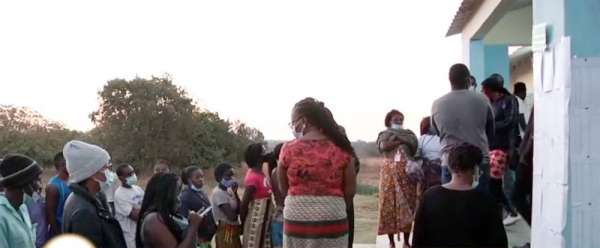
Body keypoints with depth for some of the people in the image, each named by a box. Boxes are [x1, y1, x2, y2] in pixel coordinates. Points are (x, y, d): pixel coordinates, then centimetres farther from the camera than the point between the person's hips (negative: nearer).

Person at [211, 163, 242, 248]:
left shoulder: (228, 191, 10)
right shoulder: (218, 193, -18)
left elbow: (239, 210, 5)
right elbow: (232, 216, -23)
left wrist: (235, 193, -2)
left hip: (233, 231, 9)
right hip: (226, 232, -9)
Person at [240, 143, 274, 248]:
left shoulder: (261, 174, 7)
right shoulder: (253, 177, -19)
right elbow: (244, 204, -16)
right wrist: (243, 223, -5)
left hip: (264, 220, 9)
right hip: (256, 220, -9)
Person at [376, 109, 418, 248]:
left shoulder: (409, 133, 17)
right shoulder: (384, 134, 11)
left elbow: (415, 148, -2)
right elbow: (384, 146, -10)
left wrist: (398, 138, -4)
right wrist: (402, 141, -4)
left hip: (407, 172, 2)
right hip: (390, 172, -1)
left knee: (408, 205, -1)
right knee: (389, 204, -3)